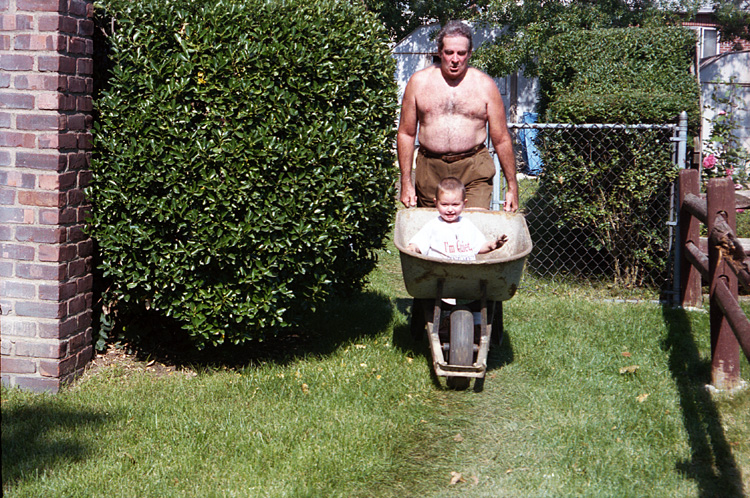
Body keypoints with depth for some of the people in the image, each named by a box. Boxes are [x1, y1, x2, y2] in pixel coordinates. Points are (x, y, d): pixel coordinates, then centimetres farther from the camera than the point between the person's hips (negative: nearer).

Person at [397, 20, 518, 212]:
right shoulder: (419, 82, 7)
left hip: (474, 169, -1)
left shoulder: (485, 85, 4)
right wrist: (406, 182, 4)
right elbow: (406, 133, 10)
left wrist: (512, 187, 6)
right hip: (430, 170, 2)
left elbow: (501, 139, 6)